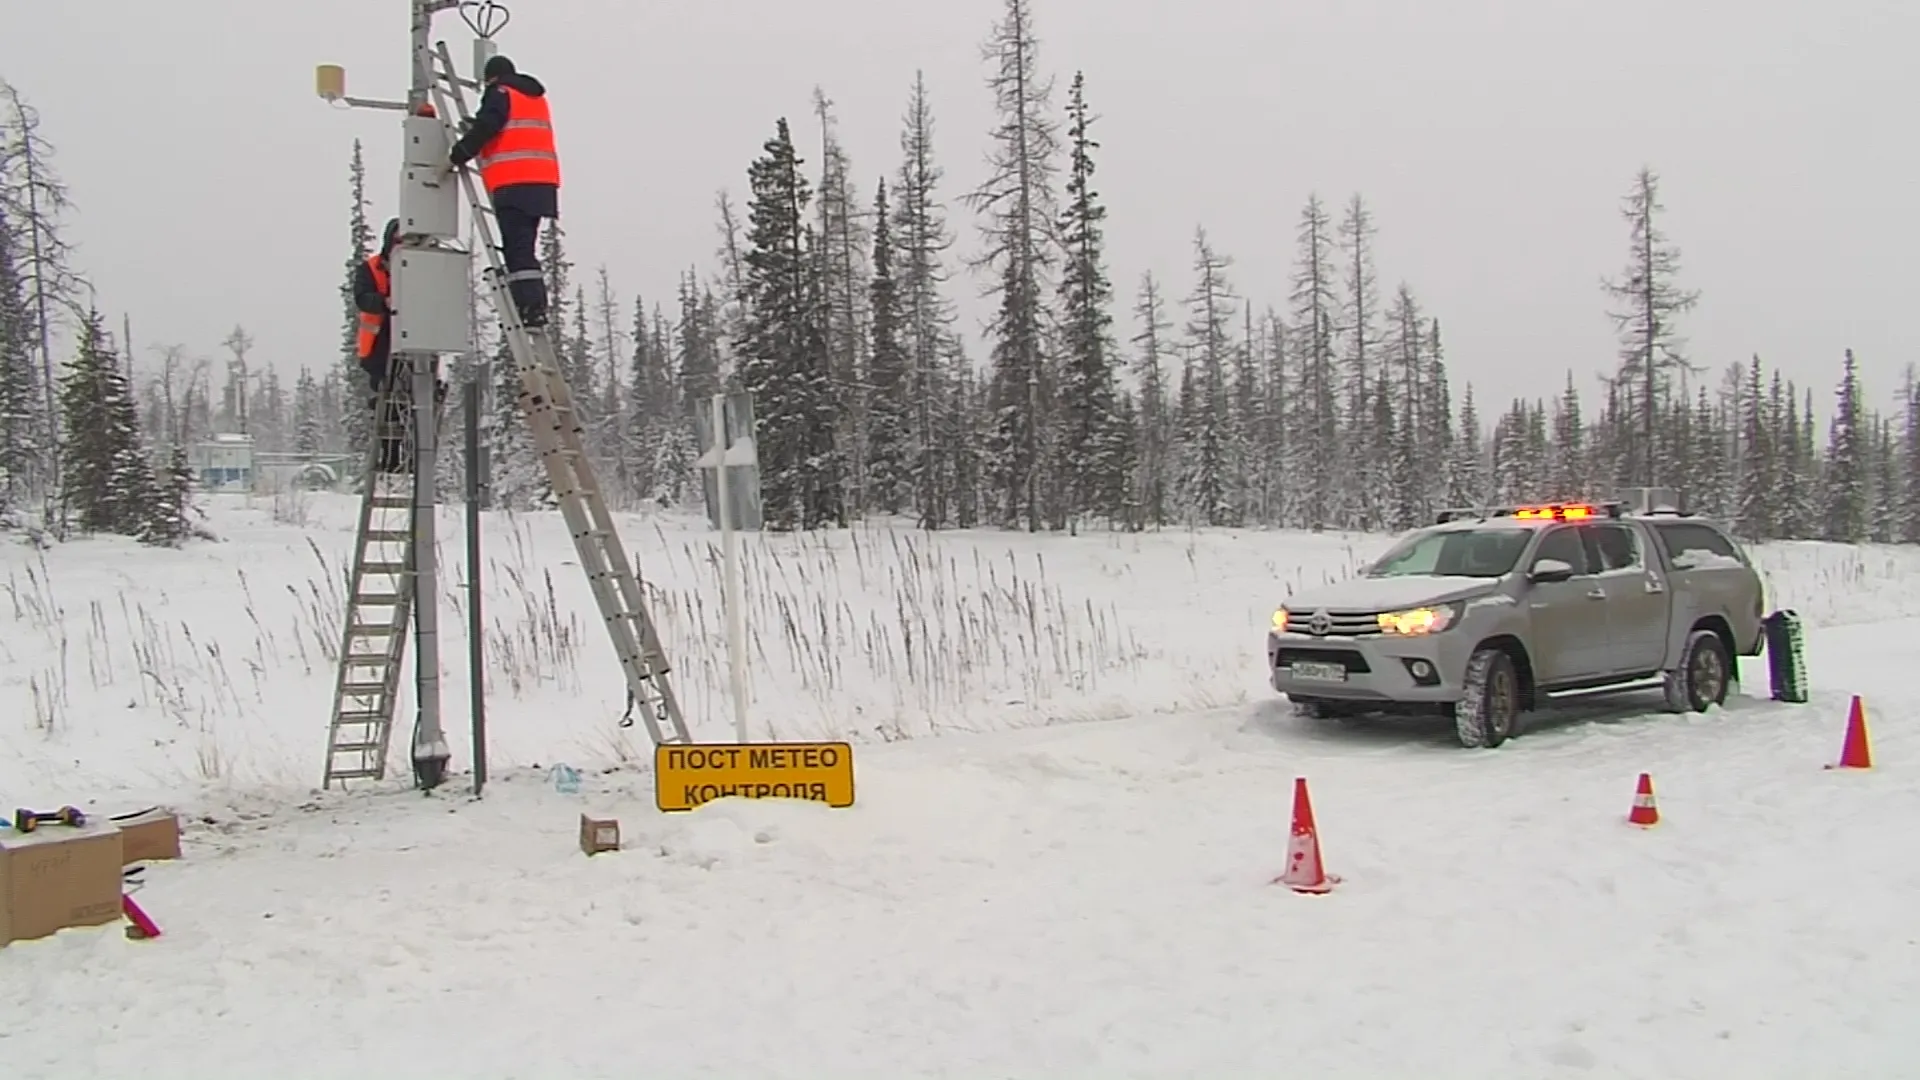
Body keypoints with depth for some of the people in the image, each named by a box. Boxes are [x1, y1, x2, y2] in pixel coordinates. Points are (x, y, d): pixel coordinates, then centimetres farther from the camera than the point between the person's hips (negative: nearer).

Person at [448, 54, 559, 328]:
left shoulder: (500, 93, 2)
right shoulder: (536, 97, 26)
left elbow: (484, 129, -9)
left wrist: (457, 156, 0)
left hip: (515, 184, -8)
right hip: (541, 182, 8)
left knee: (518, 248, -11)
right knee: (525, 248, 10)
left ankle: (531, 307, -19)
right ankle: (535, 305, 5)